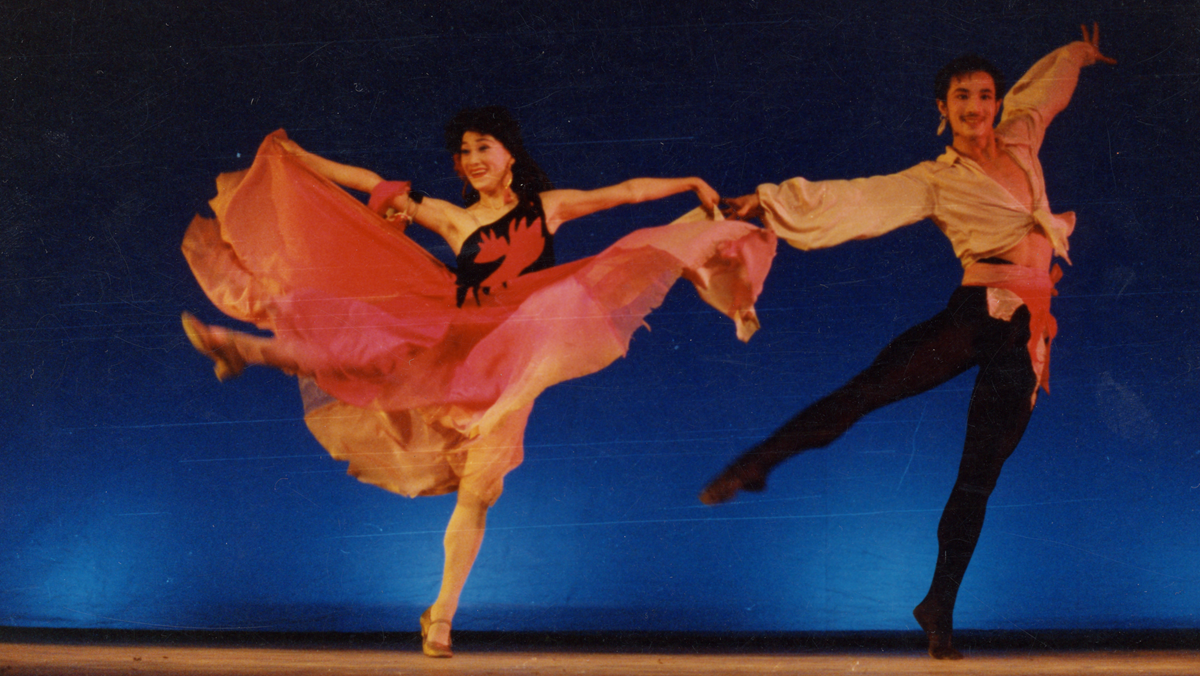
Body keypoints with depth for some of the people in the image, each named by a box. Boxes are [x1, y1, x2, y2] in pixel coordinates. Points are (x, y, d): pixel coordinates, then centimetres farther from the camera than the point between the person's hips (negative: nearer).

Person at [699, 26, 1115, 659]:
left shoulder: (1021, 140, 15)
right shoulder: (935, 180, 2)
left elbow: (1042, 84, 35)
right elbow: (857, 199, -5)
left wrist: (1080, 53, 51)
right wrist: (773, 200, -13)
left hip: (1024, 333, 3)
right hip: (974, 315, -3)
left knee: (977, 481, 4)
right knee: (868, 390, -21)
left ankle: (939, 608, 13)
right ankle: (756, 463, -5)